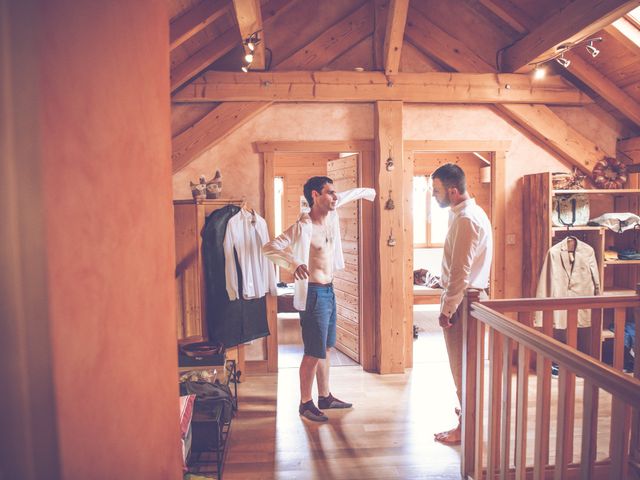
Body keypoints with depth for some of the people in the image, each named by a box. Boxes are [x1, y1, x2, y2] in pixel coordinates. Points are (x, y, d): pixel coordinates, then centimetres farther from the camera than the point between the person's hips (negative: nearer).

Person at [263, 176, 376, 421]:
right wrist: (294, 264, -42)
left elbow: (346, 195, 24)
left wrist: (368, 192, 40)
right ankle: (305, 403, 18)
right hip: (313, 293, -8)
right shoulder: (302, 227, -21)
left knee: (325, 348, 18)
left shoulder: (331, 214, 2)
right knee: (314, 353, 1)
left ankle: (325, 396, 32)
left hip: (329, 291, 8)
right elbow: (269, 248, -29)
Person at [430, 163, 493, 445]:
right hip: (471, 296, 10)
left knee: (462, 365, 1)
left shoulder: (465, 220, -21)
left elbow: (460, 272, -24)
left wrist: (446, 309, -20)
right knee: (465, 363, 22)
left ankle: (465, 428, 14)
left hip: (463, 300, -10)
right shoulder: (471, 213, 11)